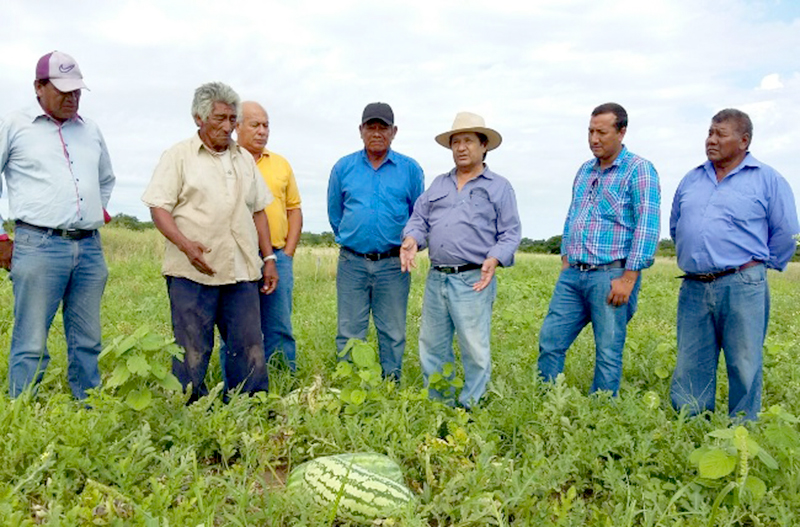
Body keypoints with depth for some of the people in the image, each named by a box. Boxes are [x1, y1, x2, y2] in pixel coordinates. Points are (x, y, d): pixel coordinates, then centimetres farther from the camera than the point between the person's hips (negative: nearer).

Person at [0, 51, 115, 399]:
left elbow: (107, 180, 33)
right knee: (31, 345, -3)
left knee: (87, 343, 9)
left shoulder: (91, 131, 18)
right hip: (39, 246, -4)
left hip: (90, 248, 4)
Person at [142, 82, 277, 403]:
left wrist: (269, 259, 13)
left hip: (242, 271, 5)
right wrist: (185, 244, -20)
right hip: (192, 272, -4)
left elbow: (258, 211, 21)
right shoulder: (179, 156, 4)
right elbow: (158, 207, -3)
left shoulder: (244, 159, 19)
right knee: (191, 351, 0)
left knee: (250, 349, 5)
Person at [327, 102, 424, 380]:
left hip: (393, 264, -1)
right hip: (352, 263, 1)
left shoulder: (410, 169, 4)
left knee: (392, 333, 6)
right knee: (349, 333, 5)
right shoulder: (343, 167, 7)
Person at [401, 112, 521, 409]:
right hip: (436, 278, 5)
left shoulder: (499, 187, 5)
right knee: (432, 347, 12)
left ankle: (470, 410, 14)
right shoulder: (438, 184, 18)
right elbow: (419, 219, 15)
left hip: (473, 281, -5)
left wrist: (495, 259, -17)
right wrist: (412, 239, -7)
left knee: (475, 350, -2)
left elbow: (511, 233, 1)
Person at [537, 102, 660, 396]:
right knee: (550, 341, 6)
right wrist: (565, 259, 15)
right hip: (573, 274, 7)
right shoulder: (585, 170, 16)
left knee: (608, 353, 2)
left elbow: (647, 226, -13)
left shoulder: (639, 170, -5)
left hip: (611, 275, -6)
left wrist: (629, 278, -17)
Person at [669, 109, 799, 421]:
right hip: (694, 287, 4)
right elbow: (675, 227, 27)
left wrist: (759, 266, 7)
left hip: (741, 287, -4)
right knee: (690, 368, 7)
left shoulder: (767, 179, 3)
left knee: (744, 369, 2)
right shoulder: (691, 180, 16)